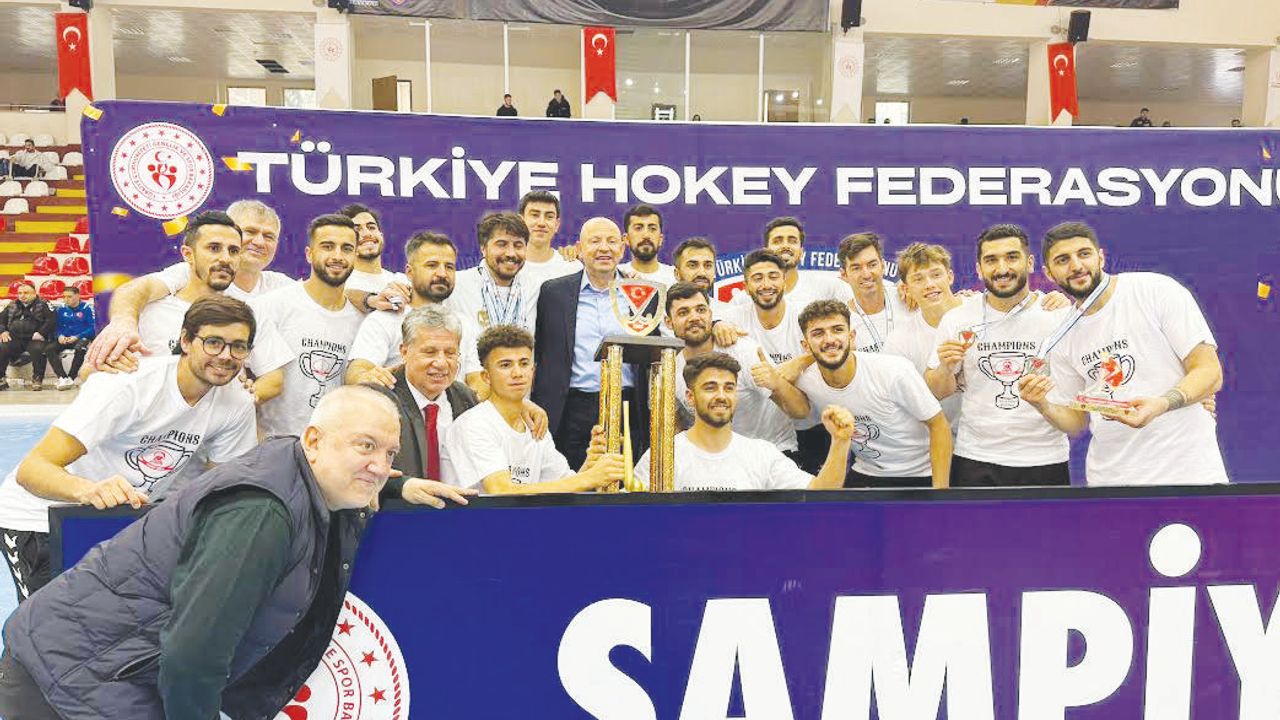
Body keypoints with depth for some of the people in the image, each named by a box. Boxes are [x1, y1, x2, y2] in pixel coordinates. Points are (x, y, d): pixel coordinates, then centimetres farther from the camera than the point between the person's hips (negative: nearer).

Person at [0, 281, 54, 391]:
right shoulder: (12, 306, 20)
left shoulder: (43, 305, 5)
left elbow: (51, 320, -7)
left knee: (38, 350, -36)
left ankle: (37, 379, -26)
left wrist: (41, 332, -16)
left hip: (34, 339, -4)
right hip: (14, 339, 4)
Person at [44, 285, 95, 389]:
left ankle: (71, 378, -27)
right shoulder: (61, 310, 12)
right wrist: (60, 336, -8)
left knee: (80, 349, -38)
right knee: (49, 349, -24)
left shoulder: (86, 309, -1)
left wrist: (77, 337, -17)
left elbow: (92, 328, -6)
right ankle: (62, 377, -31)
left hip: (81, 338, -4)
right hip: (64, 339, 4)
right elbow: (57, 326, 14)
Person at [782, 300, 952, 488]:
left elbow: (939, 425, -16)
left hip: (920, 476, -3)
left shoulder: (894, 371, -24)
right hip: (865, 474, 3)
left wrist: (940, 489, -20)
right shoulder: (806, 383, -14)